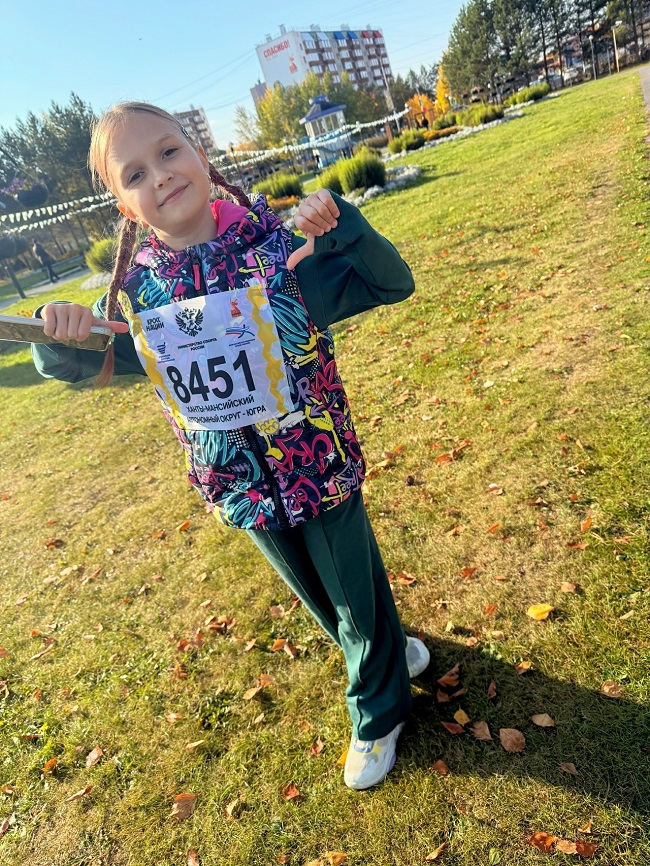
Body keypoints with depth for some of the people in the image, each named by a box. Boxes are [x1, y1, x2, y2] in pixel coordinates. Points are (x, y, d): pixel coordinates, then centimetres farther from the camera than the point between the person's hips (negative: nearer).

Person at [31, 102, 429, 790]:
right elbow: (86, 363, 7)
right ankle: (384, 650, 59)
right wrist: (58, 336, -15)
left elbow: (390, 283, -11)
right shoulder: (136, 289, -6)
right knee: (318, 598, 25)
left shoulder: (276, 245, -14)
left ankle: (377, 713, 48)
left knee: (356, 591, 17)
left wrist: (338, 225, -27)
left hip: (319, 465, -2)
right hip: (238, 484, 3)